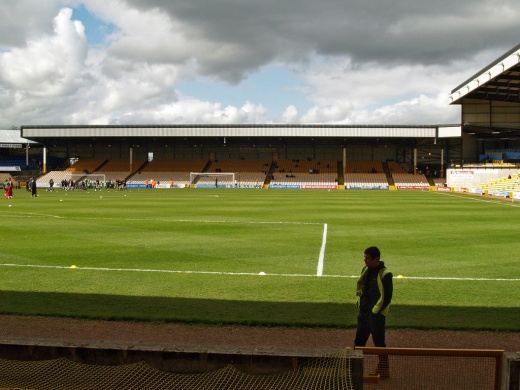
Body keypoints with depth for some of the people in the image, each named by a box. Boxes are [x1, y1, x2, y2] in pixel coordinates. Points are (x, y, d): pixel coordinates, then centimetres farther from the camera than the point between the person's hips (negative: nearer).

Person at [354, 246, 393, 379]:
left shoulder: (385, 274, -16)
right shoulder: (366, 270, 7)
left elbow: (387, 296, -16)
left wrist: (376, 311, -14)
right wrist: (360, 302, 11)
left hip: (377, 314, -8)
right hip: (363, 312, 8)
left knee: (379, 342, 0)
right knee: (359, 340, 12)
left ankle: (384, 370, 12)